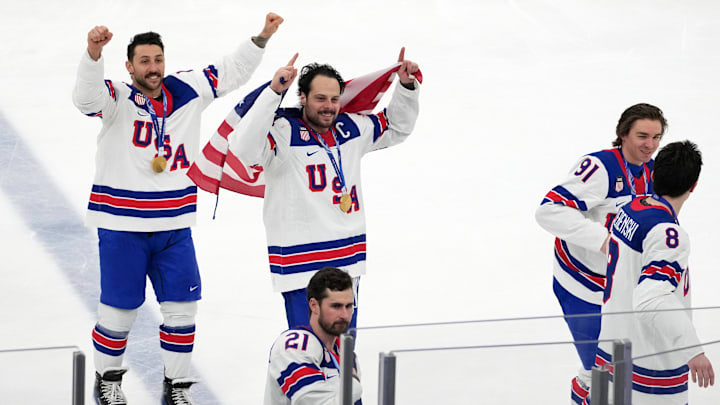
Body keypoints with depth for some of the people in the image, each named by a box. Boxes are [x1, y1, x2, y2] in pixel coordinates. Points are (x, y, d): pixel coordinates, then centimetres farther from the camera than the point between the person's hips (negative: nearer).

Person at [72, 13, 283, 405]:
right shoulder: (117, 98, -10)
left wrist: (262, 38, 1)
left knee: (182, 306, 6)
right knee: (119, 309, 3)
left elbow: (230, 72, 11)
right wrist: (93, 54, -48)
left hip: (174, 226, 4)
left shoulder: (186, 90, 4)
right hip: (123, 226, -4)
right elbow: (87, 96, -31)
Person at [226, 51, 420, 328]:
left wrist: (407, 86, 8)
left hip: (348, 263, 7)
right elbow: (244, 148, -32)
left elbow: (396, 127, 25)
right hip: (302, 268, -7)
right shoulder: (283, 133, -13)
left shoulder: (351, 129, 8)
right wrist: (273, 92, -37)